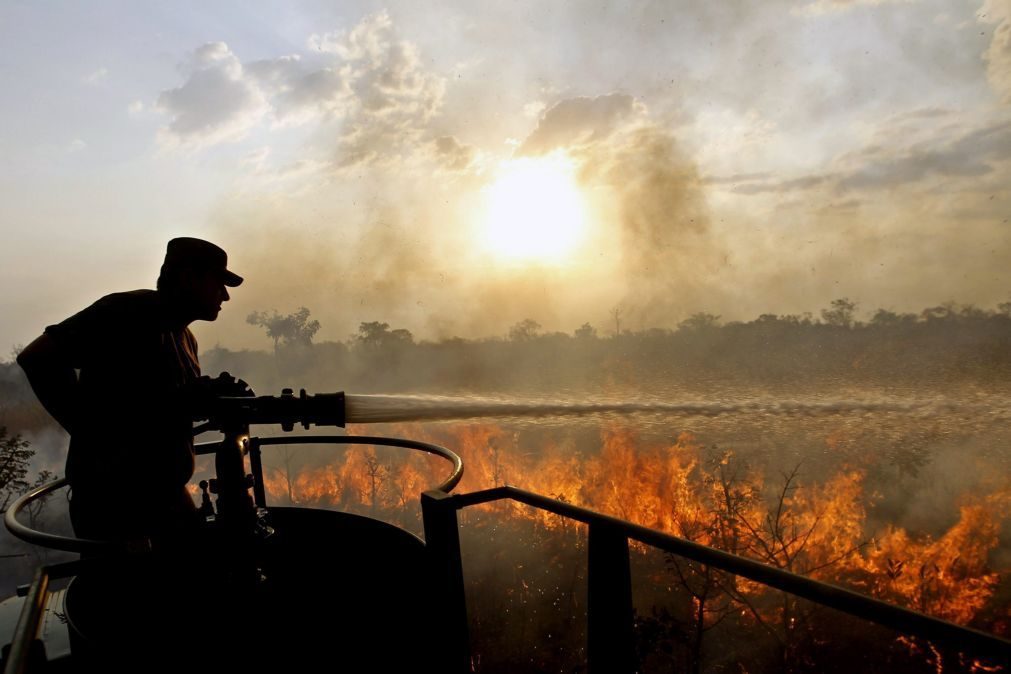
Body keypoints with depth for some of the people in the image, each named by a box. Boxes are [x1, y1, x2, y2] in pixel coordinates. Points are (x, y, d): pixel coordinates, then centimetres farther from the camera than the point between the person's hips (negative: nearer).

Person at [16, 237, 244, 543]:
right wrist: (96, 435, -22)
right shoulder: (129, 311, -15)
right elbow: (37, 357, -20)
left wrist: (210, 396, -2)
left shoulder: (185, 338, 11)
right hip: (112, 503, -8)